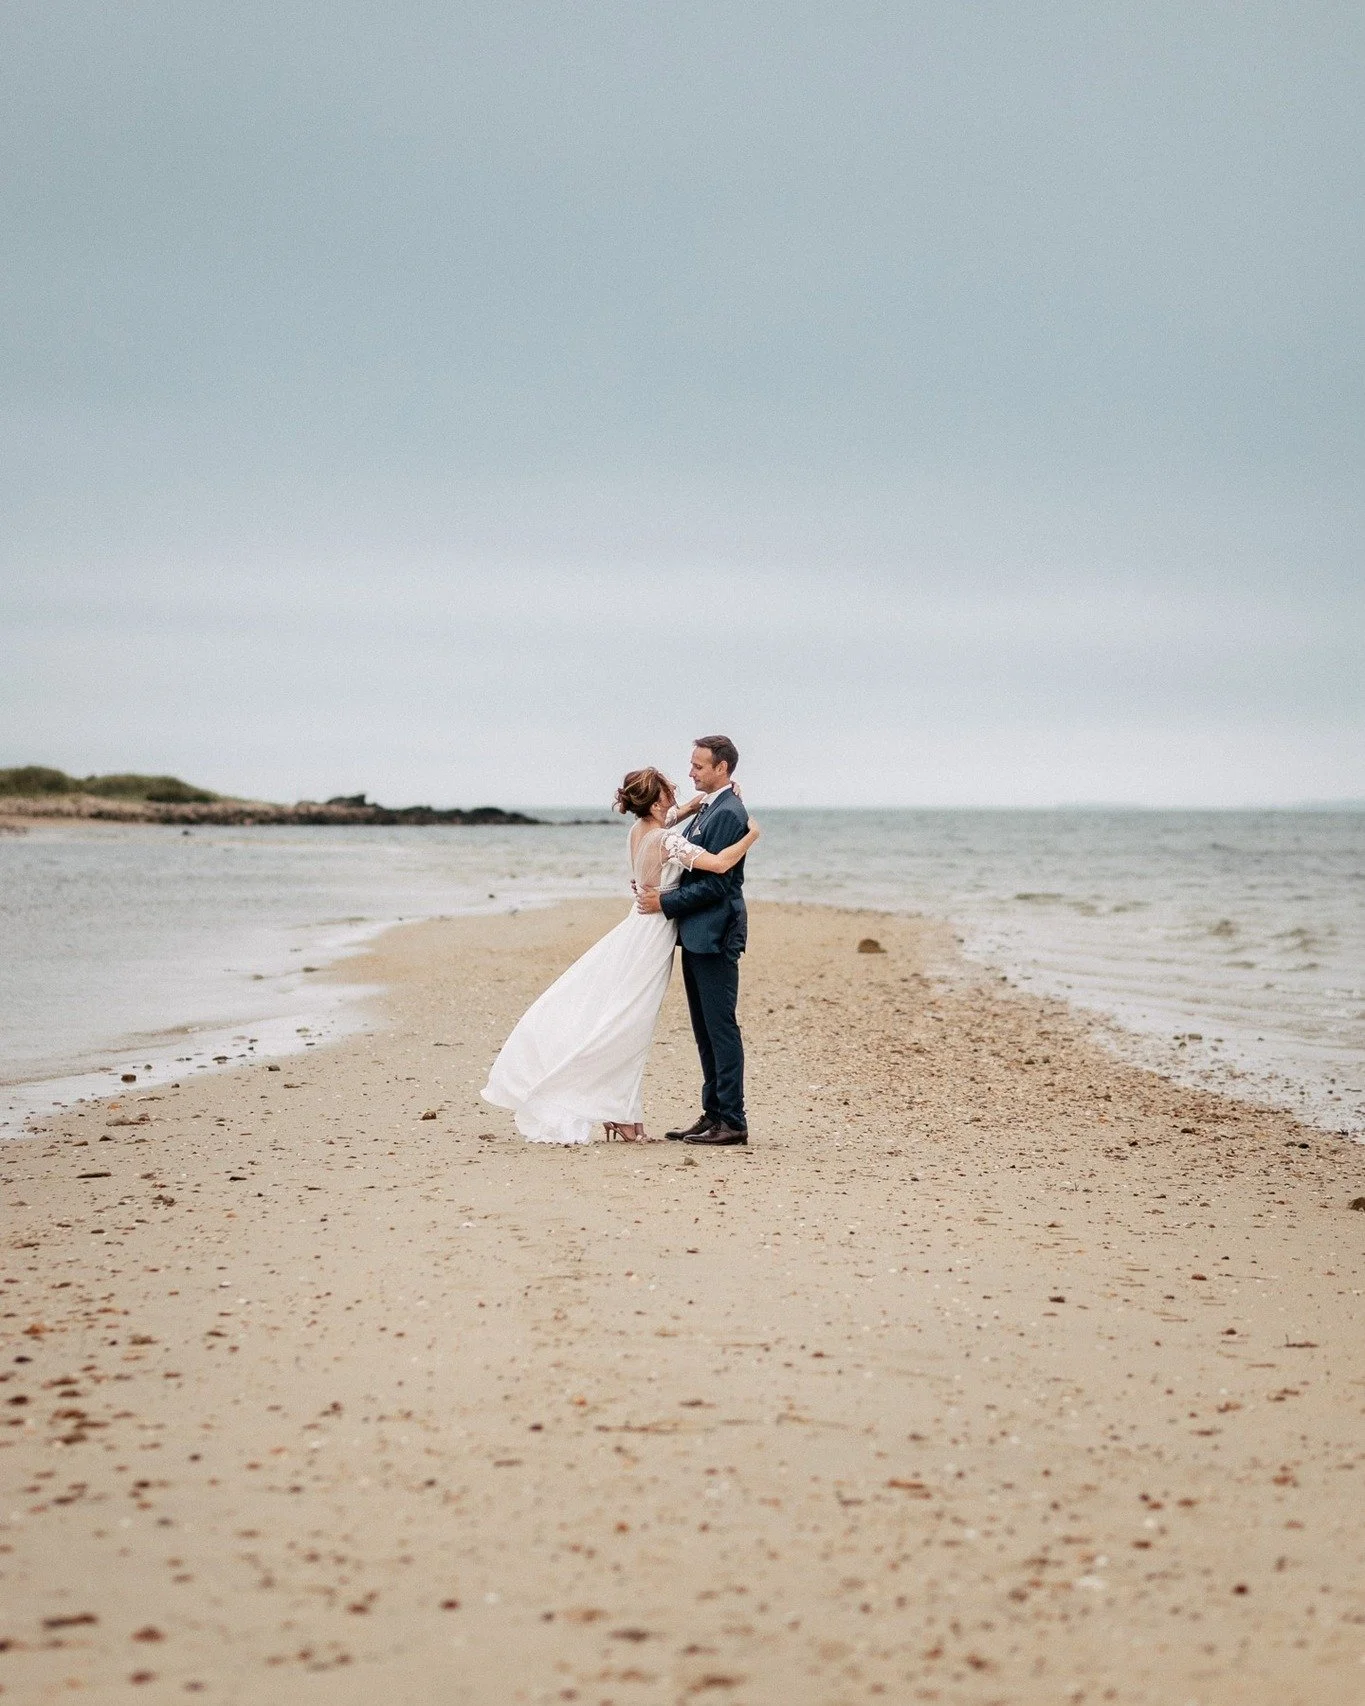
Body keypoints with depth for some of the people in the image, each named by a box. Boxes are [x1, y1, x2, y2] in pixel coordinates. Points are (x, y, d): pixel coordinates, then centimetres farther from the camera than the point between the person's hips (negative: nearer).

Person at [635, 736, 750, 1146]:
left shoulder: (729, 814, -15)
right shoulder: (706, 809, 15)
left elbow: (715, 882, -19)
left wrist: (666, 903, -14)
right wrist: (663, 892, 6)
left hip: (714, 935, -10)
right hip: (696, 933, 10)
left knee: (721, 1026, -6)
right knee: (705, 1029, 12)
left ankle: (732, 1121, -3)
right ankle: (713, 1114, 18)